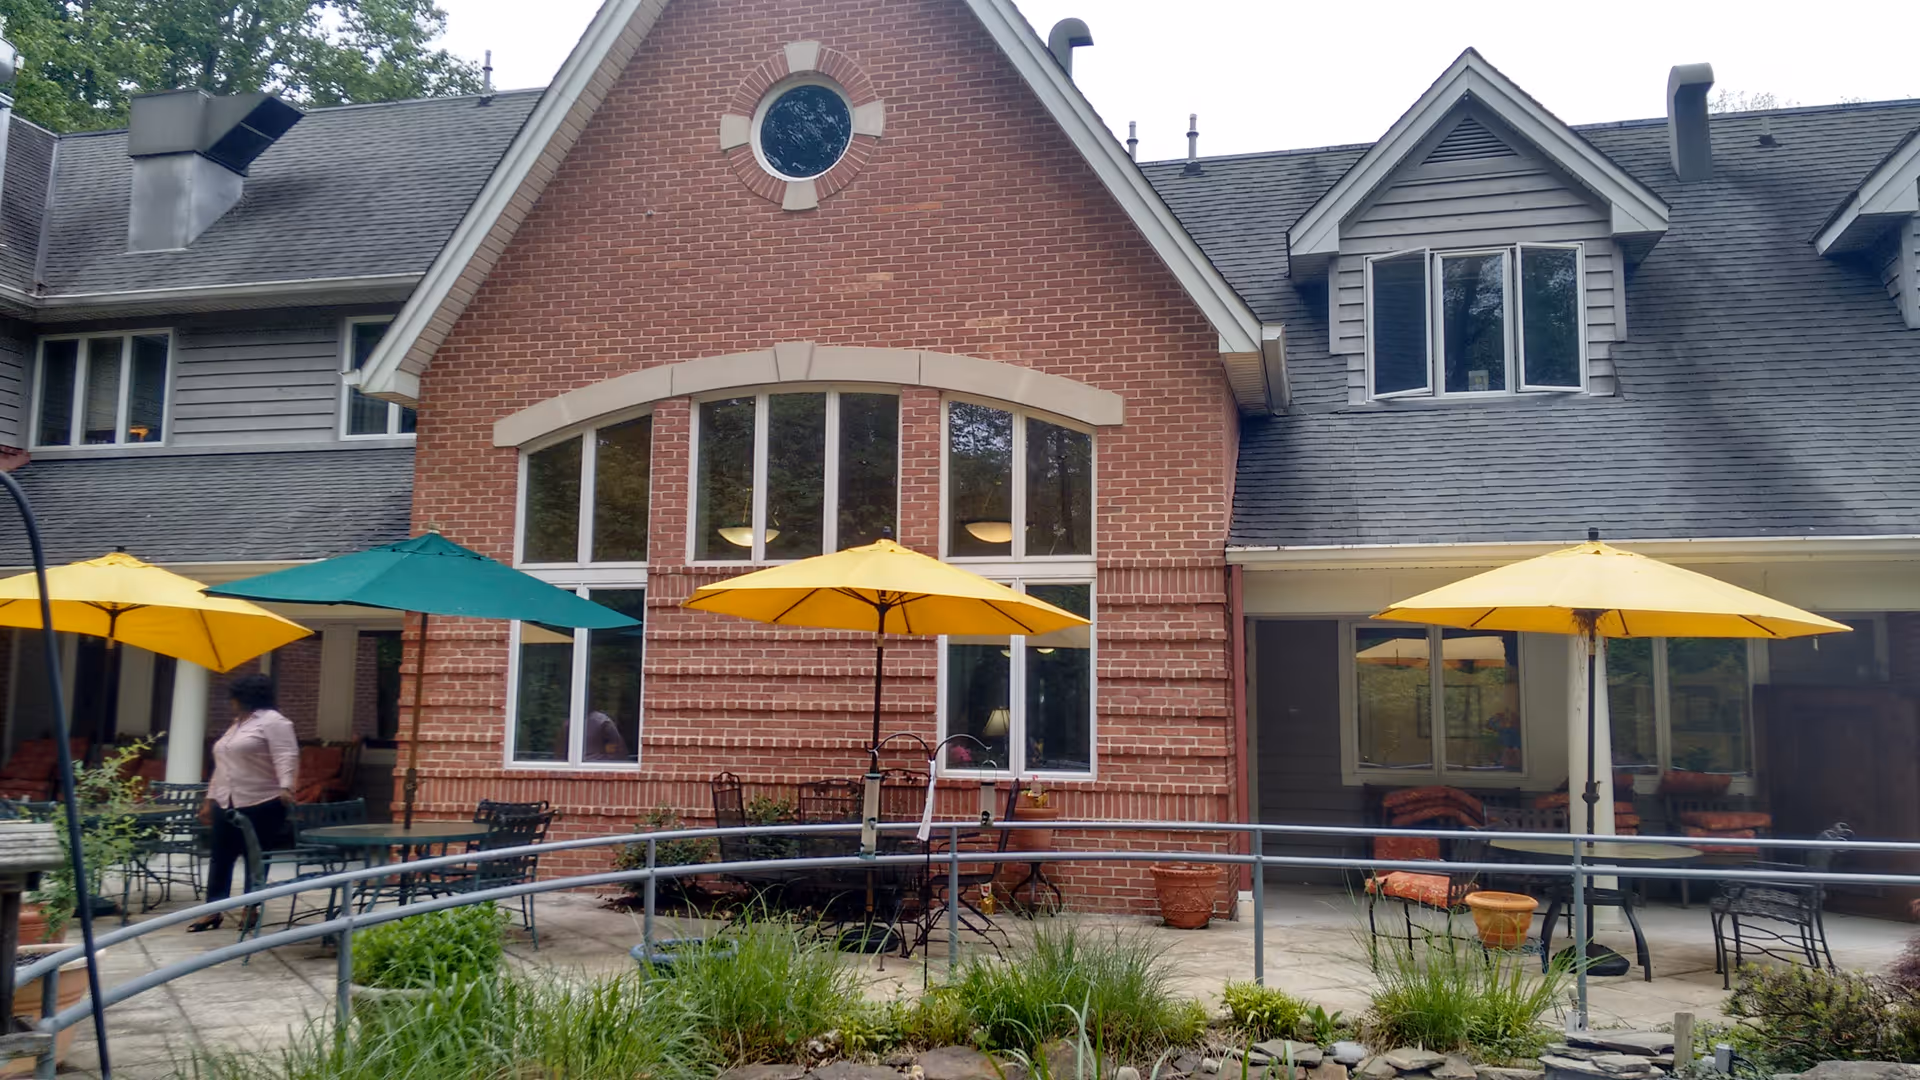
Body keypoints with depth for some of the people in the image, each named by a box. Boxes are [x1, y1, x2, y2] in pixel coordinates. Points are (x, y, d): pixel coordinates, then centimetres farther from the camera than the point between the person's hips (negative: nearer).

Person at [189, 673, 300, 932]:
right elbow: (222, 765, 25)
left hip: (261, 805, -8)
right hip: (227, 805, 9)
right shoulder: (236, 724, 21)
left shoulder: (272, 721, -8)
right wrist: (210, 799, 22)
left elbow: (286, 757, -19)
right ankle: (213, 912, 12)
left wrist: (286, 787, -33)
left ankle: (251, 908, 11)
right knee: (221, 858, 7)